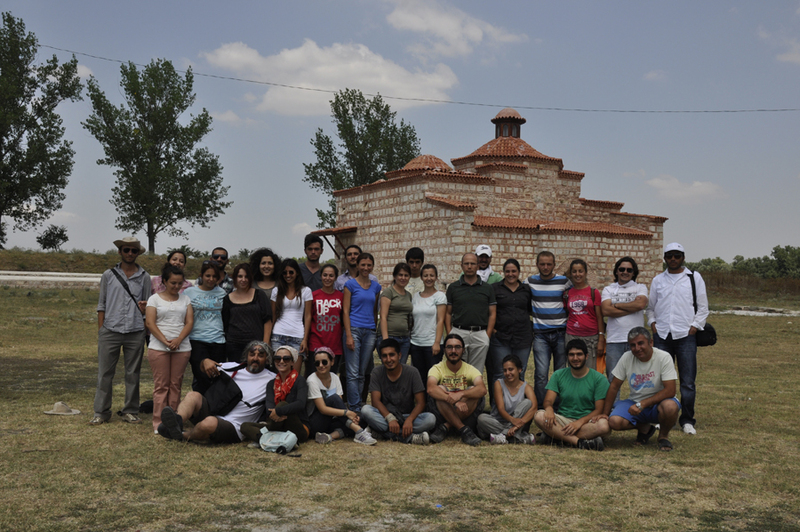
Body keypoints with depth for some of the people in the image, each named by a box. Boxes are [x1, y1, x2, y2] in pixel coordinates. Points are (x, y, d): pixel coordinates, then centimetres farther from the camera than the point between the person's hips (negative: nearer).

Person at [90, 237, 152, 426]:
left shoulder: (144, 277, 11)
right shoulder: (108, 275, 9)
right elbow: (101, 305, 10)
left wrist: (143, 308, -7)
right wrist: (100, 332, 4)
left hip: (135, 332, 1)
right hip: (110, 331, -1)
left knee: (133, 374, 5)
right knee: (105, 373, 0)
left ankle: (130, 412, 14)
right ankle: (101, 412, 8)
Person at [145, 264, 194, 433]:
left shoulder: (185, 299, 12)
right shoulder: (155, 299, 4)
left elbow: (189, 322, 4)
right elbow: (150, 323, -4)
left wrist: (178, 340, -12)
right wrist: (165, 341, -15)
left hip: (182, 348, 3)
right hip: (158, 348, -2)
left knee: (176, 384, 4)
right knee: (161, 385, -2)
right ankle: (159, 423, 2)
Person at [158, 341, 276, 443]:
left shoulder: (270, 379, 6)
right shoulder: (233, 368, 16)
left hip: (233, 427, -5)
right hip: (214, 413, 5)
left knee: (210, 422, -37)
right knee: (193, 395, -21)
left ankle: (185, 436, -10)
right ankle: (177, 421, -50)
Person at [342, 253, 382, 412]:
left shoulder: (376, 286, 13)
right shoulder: (350, 284, 0)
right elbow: (346, 311, -3)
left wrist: (377, 332, 14)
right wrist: (348, 335, -10)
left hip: (370, 332, 4)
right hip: (354, 329, -4)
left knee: (362, 373, 8)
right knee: (353, 373, -7)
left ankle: (359, 407, 13)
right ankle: (355, 409, -6)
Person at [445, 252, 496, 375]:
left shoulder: (487, 288, 9)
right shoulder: (453, 287, 7)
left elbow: (492, 314, 8)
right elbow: (448, 313, 8)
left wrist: (487, 336, -2)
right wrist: (449, 335, -2)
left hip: (480, 334, 0)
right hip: (458, 332, 0)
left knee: (476, 372, 5)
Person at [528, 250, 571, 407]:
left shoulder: (564, 281, 2)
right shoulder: (530, 281, 5)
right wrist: (536, 315, 7)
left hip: (561, 333, 0)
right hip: (540, 334, 0)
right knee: (541, 374, -5)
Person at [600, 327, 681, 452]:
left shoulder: (663, 357, -15)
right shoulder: (626, 357, -5)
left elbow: (670, 390, -21)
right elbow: (614, 386, 2)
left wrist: (642, 404, -27)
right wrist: (605, 413, 0)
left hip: (658, 402, -3)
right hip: (634, 402, 3)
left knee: (670, 407, -38)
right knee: (614, 421, -25)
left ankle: (663, 436, -4)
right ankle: (644, 428, 9)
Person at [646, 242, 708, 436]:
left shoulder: (694, 277, 8)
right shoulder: (658, 280, 15)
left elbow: (703, 307, 7)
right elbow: (650, 307, 21)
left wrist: (694, 327, -3)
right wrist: (653, 324, 5)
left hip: (686, 335, -2)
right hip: (662, 335, 2)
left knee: (688, 382, -2)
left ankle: (687, 420, 7)